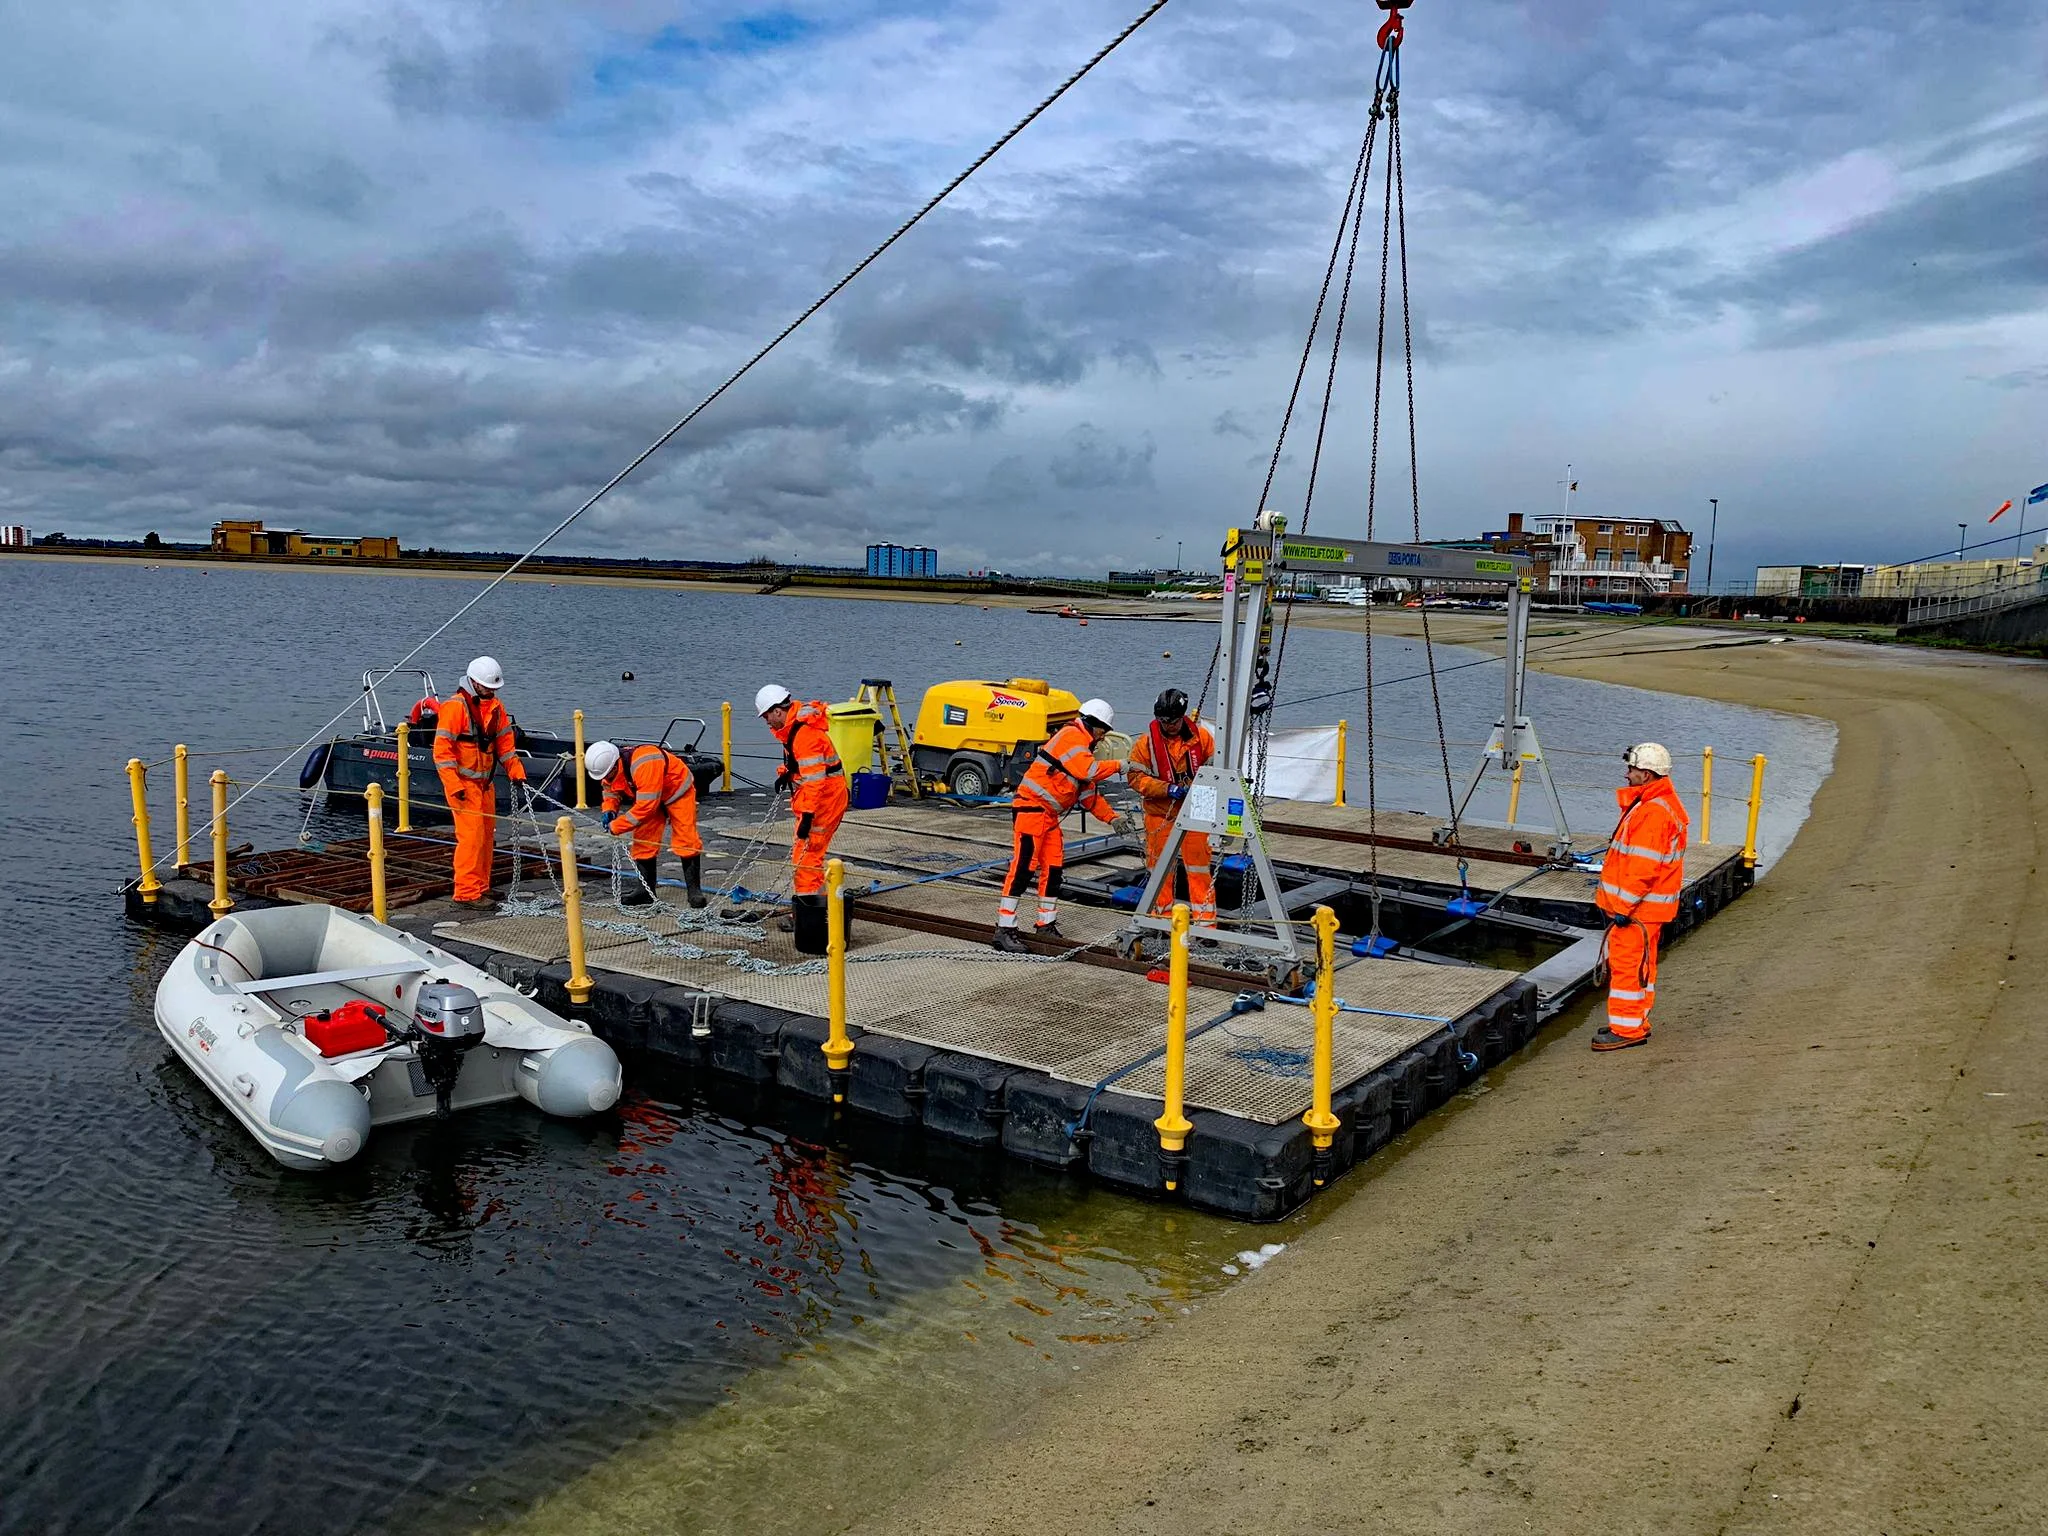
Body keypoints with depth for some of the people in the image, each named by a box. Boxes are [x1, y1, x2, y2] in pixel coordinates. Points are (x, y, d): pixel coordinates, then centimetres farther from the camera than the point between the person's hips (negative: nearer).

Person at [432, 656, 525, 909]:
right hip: (463, 783, -8)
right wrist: (453, 785, -21)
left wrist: (515, 770, 3)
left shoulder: (495, 706, 10)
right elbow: (442, 748, -17)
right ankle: (466, 893, -7)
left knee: (487, 835, 10)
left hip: (485, 782, 8)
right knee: (471, 835, -11)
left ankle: (481, 889, 19)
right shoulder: (455, 706, -14)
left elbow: (505, 741, 16)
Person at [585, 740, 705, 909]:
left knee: (686, 840, -11)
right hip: (647, 796, 7)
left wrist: (616, 826, -35)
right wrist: (609, 809, -16)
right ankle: (645, 889, 10)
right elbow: (610, 789, 5)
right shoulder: (610, 767, -16)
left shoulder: (644, 765, -42)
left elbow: (646, 805, -41)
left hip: (677, 790, -7)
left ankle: (694, 889, -3)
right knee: (643, 841, 0)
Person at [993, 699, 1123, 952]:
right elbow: (1089, 771, -22)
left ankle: (1046, 925, 21)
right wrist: (1118, 766, -9)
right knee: (1023, 867, -13)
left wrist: (1112, 817, 12)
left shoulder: (1083, 748, 22)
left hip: (1049, 815, 10)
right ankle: (1004, 929, -14)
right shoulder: (1071, 736, -9)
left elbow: (1088, 793, 21)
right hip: (1030, 807, -10)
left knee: (1052, 869, 11)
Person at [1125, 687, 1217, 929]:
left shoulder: (1201, 736, -4)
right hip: (1160, 814, 0)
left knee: (1199, 868, 0)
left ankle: (1205, 921, 6)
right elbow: (1135, 776, -8)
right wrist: (1166, 789, -19)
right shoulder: (1147, 742, -8)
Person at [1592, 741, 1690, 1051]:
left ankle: (1627, 1029, 0)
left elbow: (1644, 867, -25)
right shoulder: (1651, 804, 14)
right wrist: (1620, 902, 25)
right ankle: (1636, 1023, 26)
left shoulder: (1654, 811, -21)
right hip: (1642, 906, 11)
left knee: (1627, 964, -6)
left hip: (1637, 908, -11)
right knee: (1639, 965, 17)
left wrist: (1624, 906, -22)